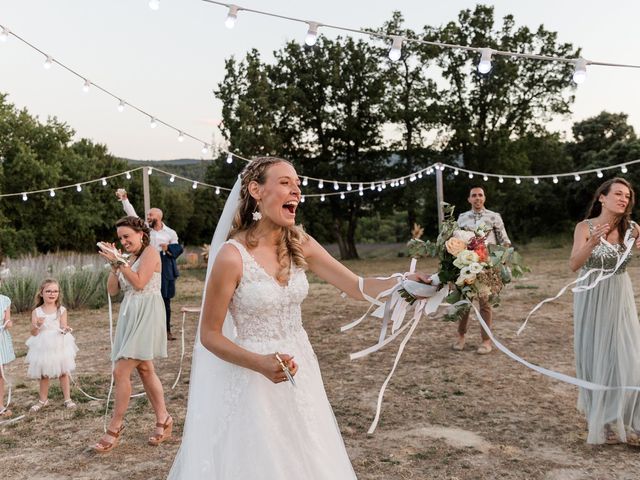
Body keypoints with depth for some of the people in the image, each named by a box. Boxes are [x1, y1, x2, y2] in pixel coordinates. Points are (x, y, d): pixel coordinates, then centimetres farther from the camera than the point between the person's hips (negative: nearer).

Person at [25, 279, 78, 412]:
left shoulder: (61, 310, -3)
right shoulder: (36, 311, -3)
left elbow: (63, 327, -9)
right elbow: (33, 333, -6)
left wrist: (66, 329, -31)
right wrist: (37, 325, -26)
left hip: (59, 345, -1)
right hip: (43, 346, 1)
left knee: (63, 372, 7)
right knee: (43, 374, 13)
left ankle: (67, 399, 18)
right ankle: (43, 400, 29)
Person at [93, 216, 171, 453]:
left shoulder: (150, 252, -4)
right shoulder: (129, 259, 19)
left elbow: (139, 283, -16)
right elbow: (112, 289, 13)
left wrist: (119, 262, -12)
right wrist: (114, 264, 2)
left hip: (146, 314, -9)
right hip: (131, 315, 9)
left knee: (121, 371, -12)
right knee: (145, 369, 11)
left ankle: (114, 429, -3)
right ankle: (163, 420, 20)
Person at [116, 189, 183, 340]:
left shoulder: (170, 233, 4)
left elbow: (178, 249, 7)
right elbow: (132, 213, 1)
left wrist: (169, 248, -13)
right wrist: (124, 199, -6)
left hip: (165, 269, -1)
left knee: (166, 301, 6)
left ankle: (167, 331, 16)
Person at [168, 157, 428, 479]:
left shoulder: (300, 244, -2)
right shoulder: (232, 256, -18)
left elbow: (358, 287, -8)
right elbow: (209, 335, -12)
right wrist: (260, 364, -25)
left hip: (300, 371, 6)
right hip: (254, 377, -5)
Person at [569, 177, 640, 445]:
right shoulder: (585, 227, -9)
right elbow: (574, 265, -19)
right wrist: (592, 243, -33)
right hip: (591, 298, -2)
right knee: (593, 356, 7)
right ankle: (597, 410, 29)